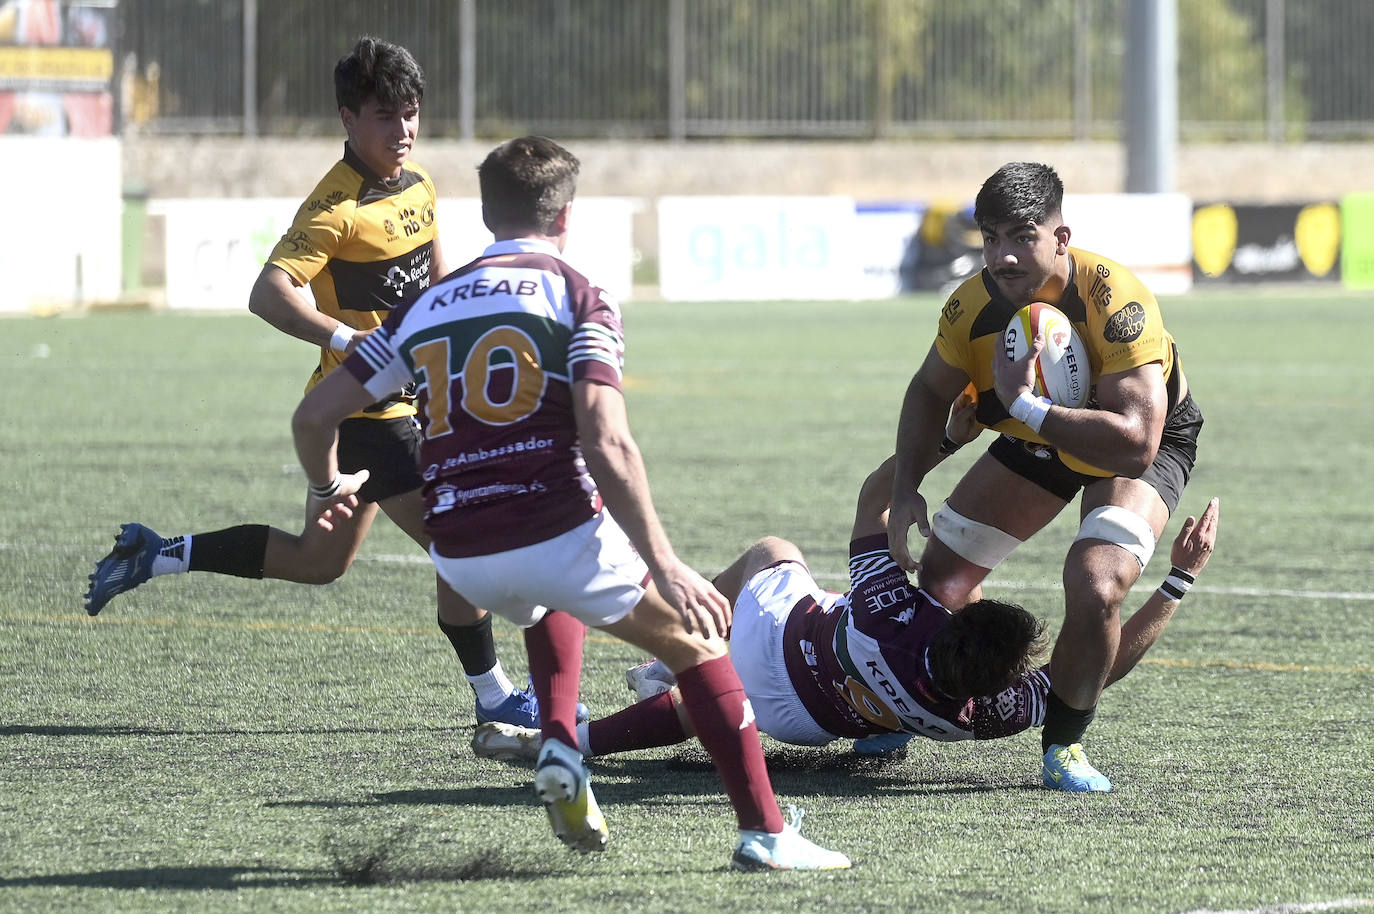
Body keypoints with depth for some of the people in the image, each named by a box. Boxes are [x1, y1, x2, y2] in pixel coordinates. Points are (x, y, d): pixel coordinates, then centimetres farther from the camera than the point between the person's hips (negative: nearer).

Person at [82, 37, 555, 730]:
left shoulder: (418, 186, 8)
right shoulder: (338, 206, -20)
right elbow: (268, 294, -31)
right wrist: (348, 340, -42)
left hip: (403, 404, 9)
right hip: (366, 408, -9)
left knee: (317, 561, 19)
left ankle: (156, 555, 27)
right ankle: (495, 701, 5)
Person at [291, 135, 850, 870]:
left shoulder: (425, 307, 14)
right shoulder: (578, 297, 0)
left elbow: (313, 416, 14)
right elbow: (606, 444, -14)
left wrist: (330, 486, 36)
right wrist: (665, 568, -14)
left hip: (460, 555, 5)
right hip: (560, 531, -5)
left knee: (547, 604, 39)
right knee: (698, 640, 14)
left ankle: (558, 744, 15)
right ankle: (763, 831, 4)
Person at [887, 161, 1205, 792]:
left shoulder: (1115, 302, -38)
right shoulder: (973, 307, -22)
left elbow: (1136, 444, -44)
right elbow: (930, 392, 0)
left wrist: (1026, 407, -46)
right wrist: (905, 489, -13)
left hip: (1141, 450, -5)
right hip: (1038, 439, 5)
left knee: (1095, 588, -29)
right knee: (940, 578, 2)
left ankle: (1064, 742, -4)